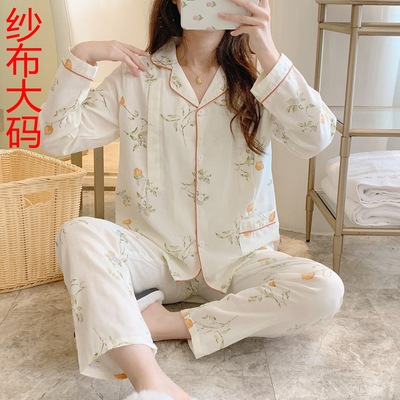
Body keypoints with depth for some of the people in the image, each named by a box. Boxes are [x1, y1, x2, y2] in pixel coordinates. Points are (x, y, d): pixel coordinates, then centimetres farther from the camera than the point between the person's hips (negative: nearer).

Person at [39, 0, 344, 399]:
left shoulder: (257, 76, 0)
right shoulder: (137, 75, 1)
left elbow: (316, 139, -18)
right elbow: (58, 137, -3)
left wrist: (268, 54, -26)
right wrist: (80, 58, -12)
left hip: (237, 256, 1)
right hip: (154, 252, 0)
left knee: (325, 290, -24)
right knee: (77, 235, -28)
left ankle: (167, 324, -19)